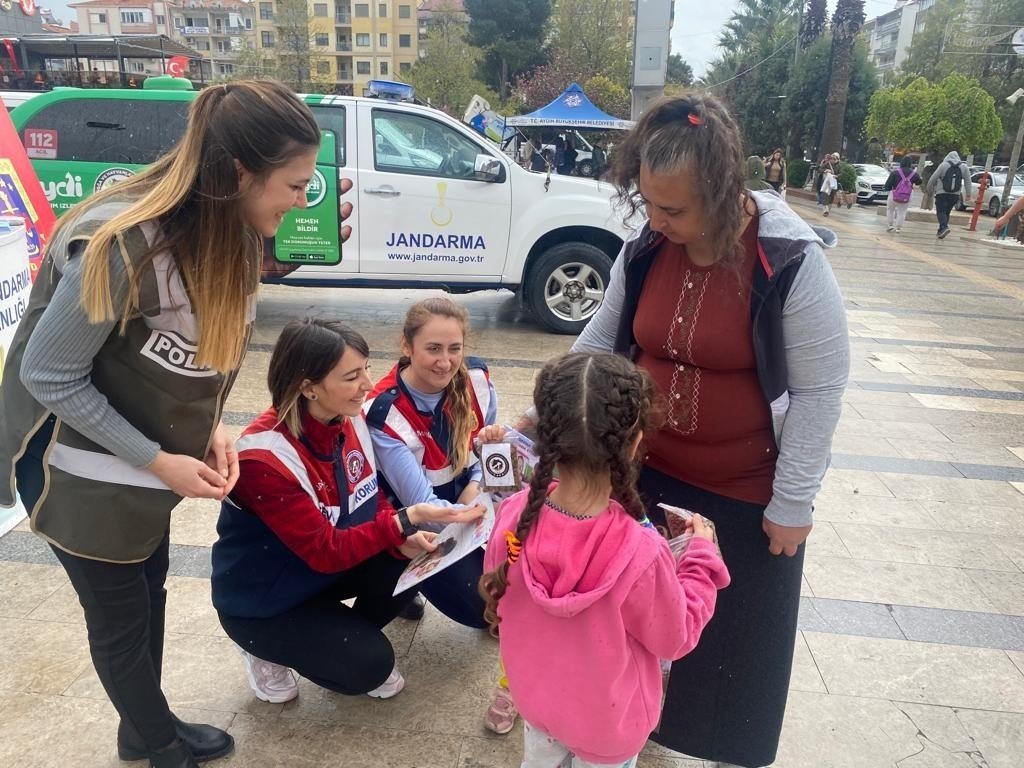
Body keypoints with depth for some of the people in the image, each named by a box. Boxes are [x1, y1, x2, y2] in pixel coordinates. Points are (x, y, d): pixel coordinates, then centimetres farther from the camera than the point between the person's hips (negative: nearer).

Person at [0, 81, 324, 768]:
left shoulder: (229, 230, -9)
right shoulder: (121, 244, -32)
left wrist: (211, 427, -10)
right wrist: (157, 460, -21)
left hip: (149, 461, 7)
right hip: (85, 472, -7)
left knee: (149, 596, 23)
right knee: (121, 621, 13)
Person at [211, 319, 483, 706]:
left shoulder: (348, 418, -11)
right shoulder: (264, 458, -32)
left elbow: (370, 499, -1)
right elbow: (324, 551, -31)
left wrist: (403, 536, -22)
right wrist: (406, 521, -39)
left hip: (327, 567, 6)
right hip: (262, 601, -6)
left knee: (414, 559, -18)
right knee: (370, 665, -19)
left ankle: (353, 638, 9)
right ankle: (267, 648, 8)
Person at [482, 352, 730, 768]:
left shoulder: (513, 514, -26)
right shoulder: (640, 553, -39)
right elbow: (675, 638, -18)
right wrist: (702, 557, -9)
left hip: (533, 695, 3)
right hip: (607, 720, -2)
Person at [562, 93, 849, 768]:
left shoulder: (793, 260, -22)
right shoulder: (644, 250, -8)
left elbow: (820, 386, -15)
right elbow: (600, 343, 4)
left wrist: (793, 500, -12)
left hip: (747, 492, -4)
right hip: (647, 470, 4)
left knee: (737, 636, 14)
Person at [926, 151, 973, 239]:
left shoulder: (944, 165, -4)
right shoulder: (964, 166, 6)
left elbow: (933, 178, -4)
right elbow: (968, 181, 6)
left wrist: (928, 189, 10)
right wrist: (968, 194, 10)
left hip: (942, 193, -4)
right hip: (955, 195, 4)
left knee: (940, 211, -5)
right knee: (947, 212, 15)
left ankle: (944, 227, -28)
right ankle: (941, 231, 15)